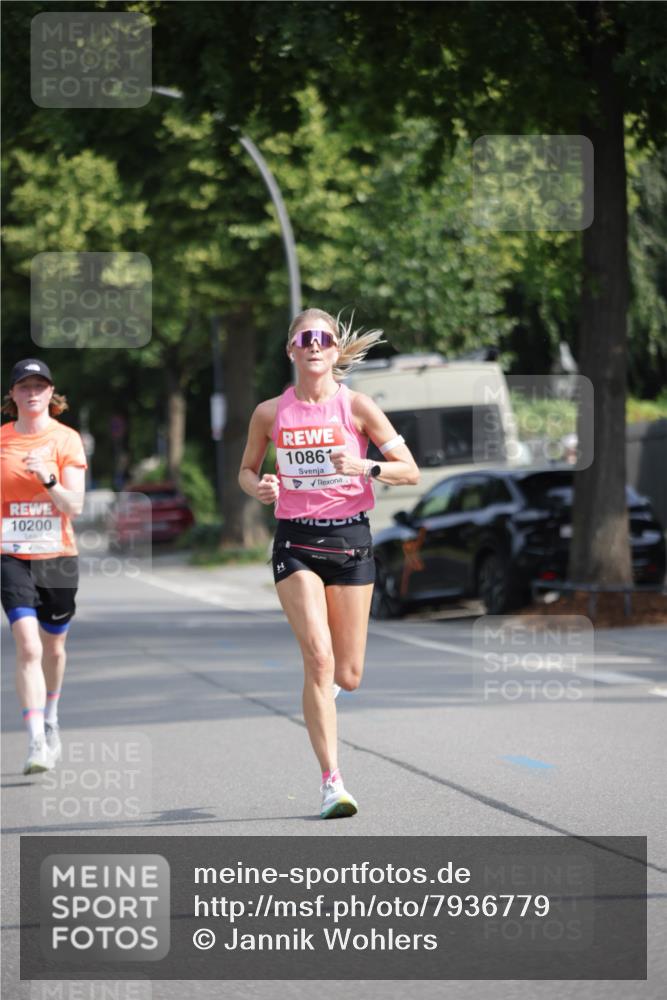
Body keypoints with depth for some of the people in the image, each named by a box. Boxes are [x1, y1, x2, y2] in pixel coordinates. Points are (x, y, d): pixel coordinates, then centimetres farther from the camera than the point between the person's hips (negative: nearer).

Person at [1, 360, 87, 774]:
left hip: (58, 556, 1)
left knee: (53, 648, 15)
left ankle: (50, 721, 42)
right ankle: (37, 742, -19)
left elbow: (75, 506, -8)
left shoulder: (66, 439, -1)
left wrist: (47, 479, -23)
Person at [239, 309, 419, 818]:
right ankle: (332, 781, -12)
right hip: (296, 541, 0)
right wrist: (258, 488, -7)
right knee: (318, 659, -16)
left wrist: (364, 466, -20)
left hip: (350, 537, 0)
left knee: (348, 676, 3)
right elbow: (247, 469, 16)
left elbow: (410, 471, -2)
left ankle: (325, 685, 42)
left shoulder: (357, 406, -3)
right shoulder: (271, 413, 1)